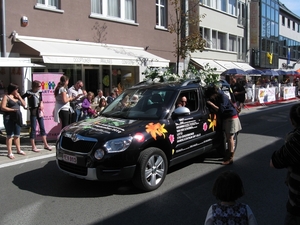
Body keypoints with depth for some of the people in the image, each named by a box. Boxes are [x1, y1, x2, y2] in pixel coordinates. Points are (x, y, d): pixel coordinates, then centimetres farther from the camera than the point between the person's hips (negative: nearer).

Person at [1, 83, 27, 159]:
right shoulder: (6, 97, -4)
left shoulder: (17, 96, 15)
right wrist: (13, 110, -18)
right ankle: (9, 152, 0)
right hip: (9, 118, -6)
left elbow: (24, 104, 14)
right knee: (10, 135, -3)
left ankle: (18, 150, 22)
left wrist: (19, 97, 3)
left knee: (17, 135, 13)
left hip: (17, 117, 6)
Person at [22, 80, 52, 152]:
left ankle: (45, 144, 20)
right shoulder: (29, 93, -12)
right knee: (33, 129, 0)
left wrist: (41, 104, -1)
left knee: (42, 128, 11)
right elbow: (21, 98, -10)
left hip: (40, 112, 6)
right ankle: (33, 146, 9)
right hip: (33, 112, -6)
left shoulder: (39, 92, 4)